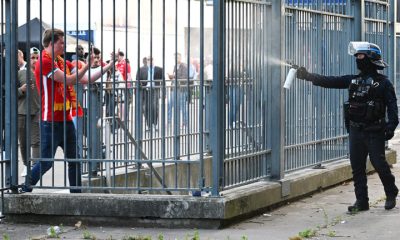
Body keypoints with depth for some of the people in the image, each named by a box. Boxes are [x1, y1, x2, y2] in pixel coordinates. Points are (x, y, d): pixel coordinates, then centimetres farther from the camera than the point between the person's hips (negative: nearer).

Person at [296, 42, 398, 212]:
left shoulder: (383, 83, -4)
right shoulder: (353, 80, 11)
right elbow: (329, 81, 8)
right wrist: (307, 76, 0)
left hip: (374, 132, -5)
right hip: (355, 131, 5)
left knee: (379, 164, -4)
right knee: (357, 166, 5)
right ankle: (361, 201, 11)